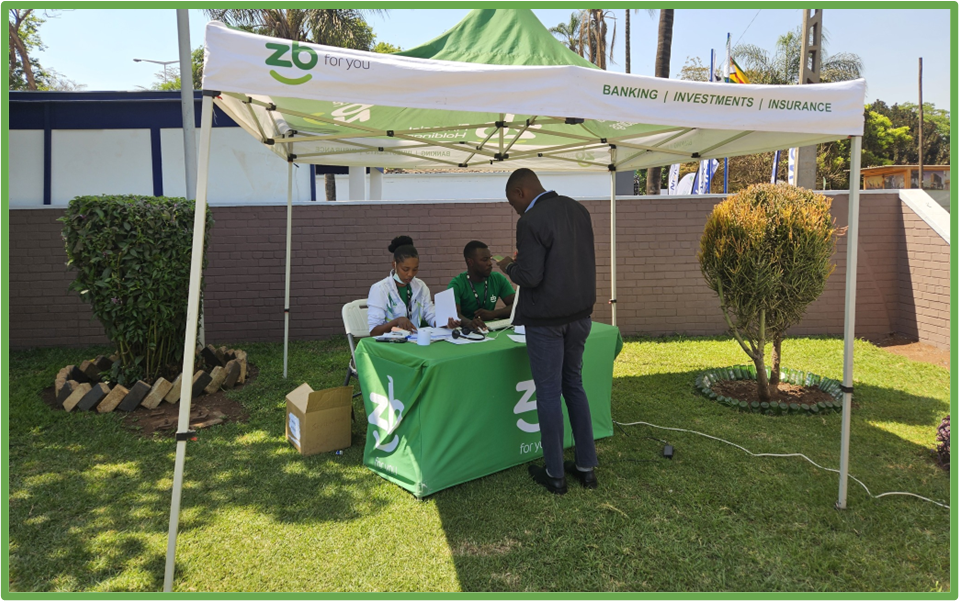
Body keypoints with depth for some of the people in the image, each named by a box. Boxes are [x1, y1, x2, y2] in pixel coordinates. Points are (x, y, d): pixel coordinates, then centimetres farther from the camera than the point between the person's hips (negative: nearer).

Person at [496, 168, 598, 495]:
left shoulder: (531, 221, -17)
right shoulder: (578, 209, 6)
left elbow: (530, 276, -21)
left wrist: (509, 266, 0)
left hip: (546, 318, -7)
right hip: (580, 312, 7)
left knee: (548, 393, 5)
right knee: (574, 385, 18)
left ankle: (555, 474, 17)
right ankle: (586, 466, 24)